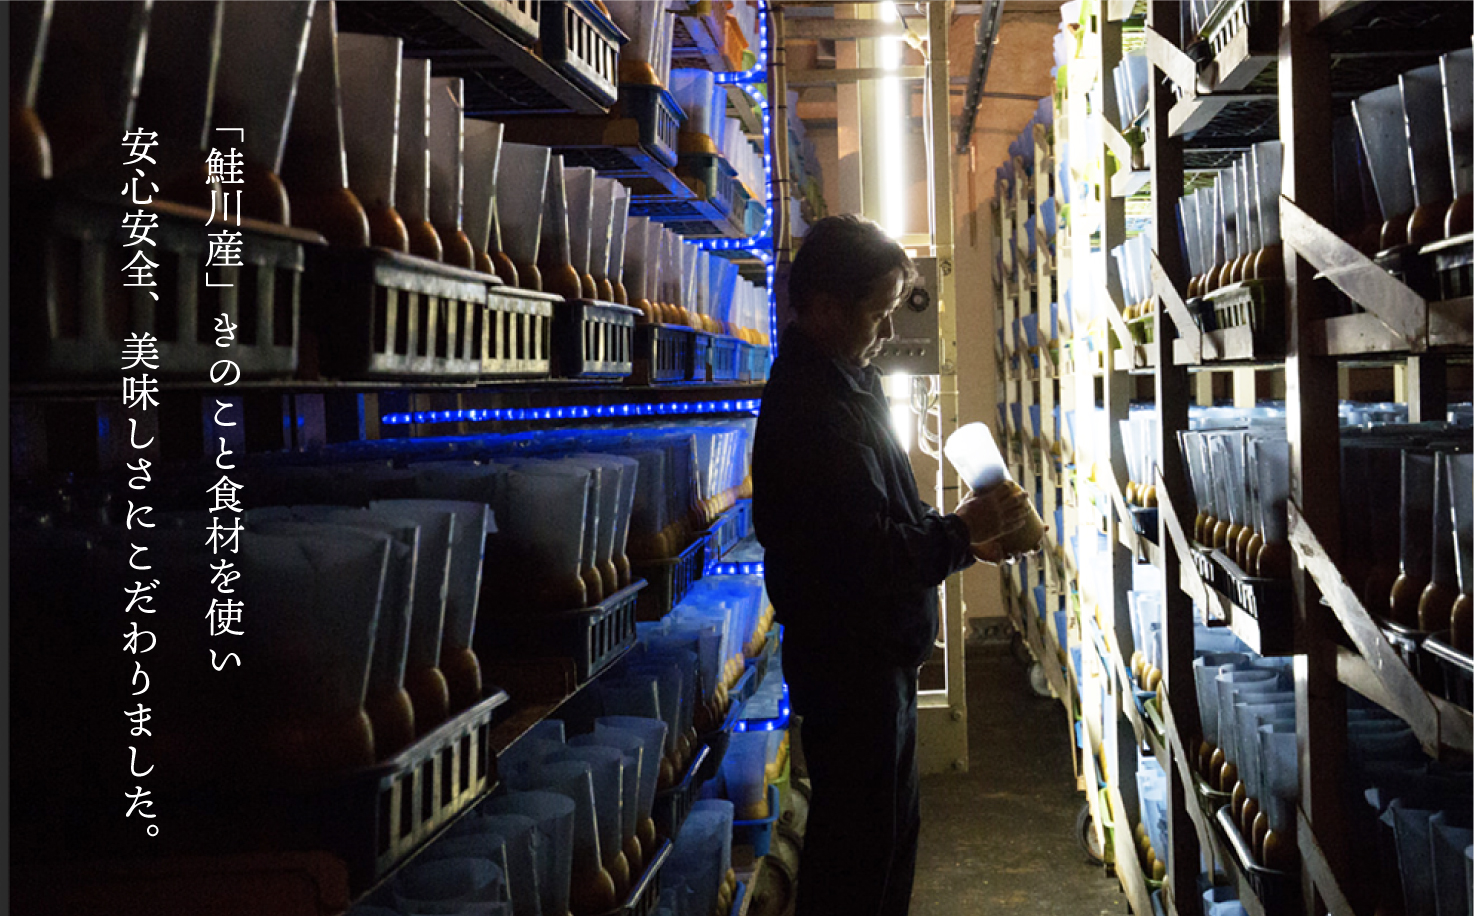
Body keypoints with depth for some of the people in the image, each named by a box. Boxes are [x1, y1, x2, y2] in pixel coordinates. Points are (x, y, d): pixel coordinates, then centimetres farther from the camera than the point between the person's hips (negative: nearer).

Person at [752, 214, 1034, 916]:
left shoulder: (843, 385, 10)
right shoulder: (815, 409, -25)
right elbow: (871, 555, -29)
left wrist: (962, 533, 7)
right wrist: (961, 531, -16)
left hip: (876, 656, 11)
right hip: (850, 668, -11)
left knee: (892, 827, 22)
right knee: (856, 855, 1)